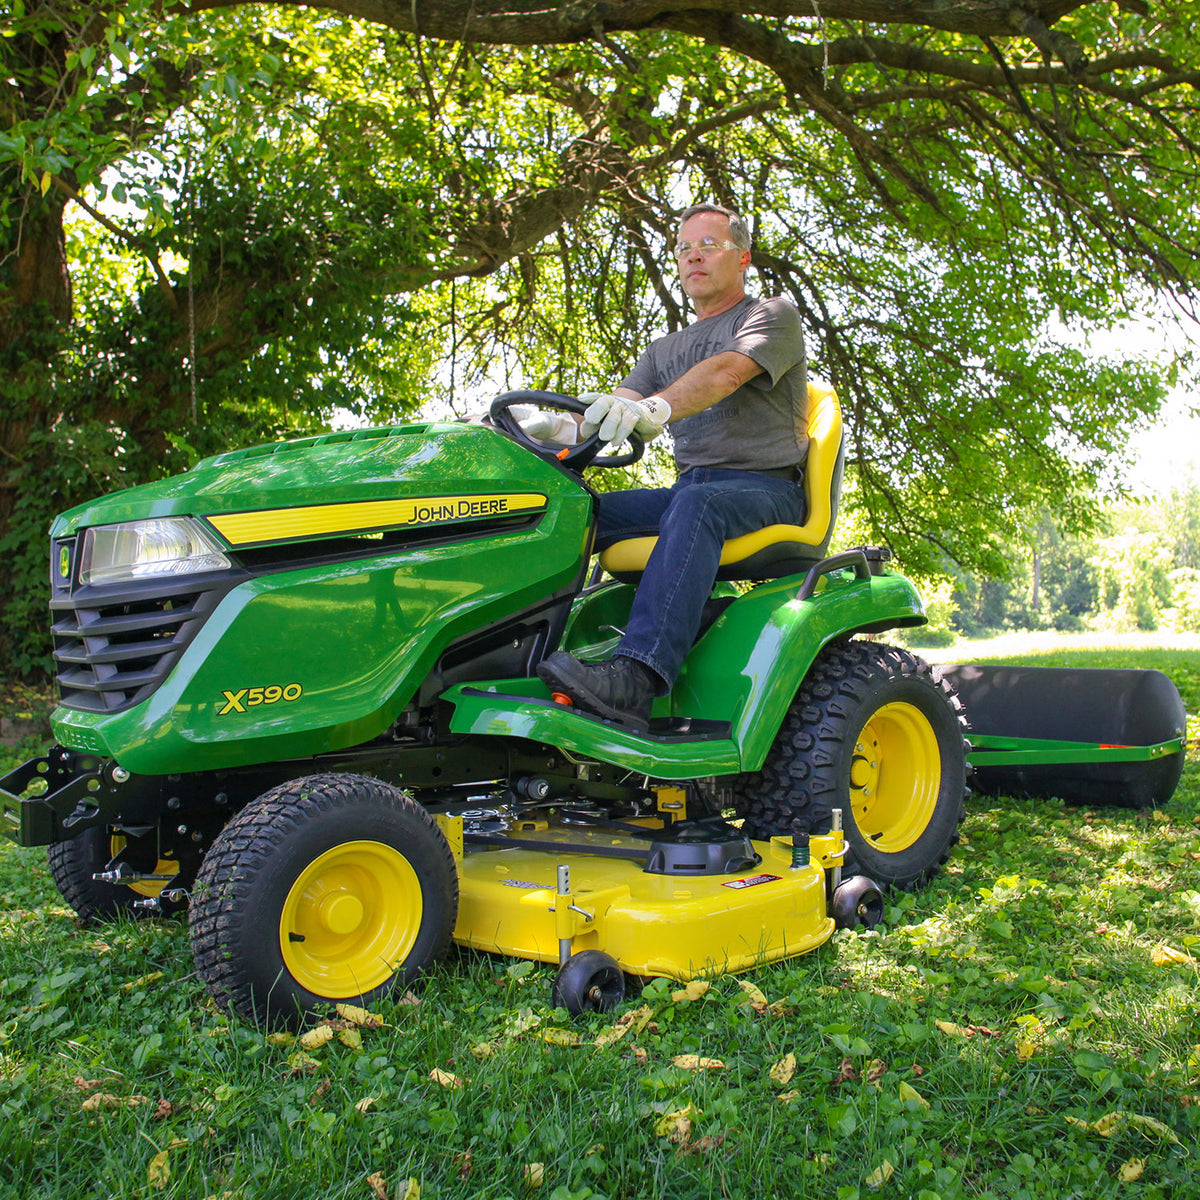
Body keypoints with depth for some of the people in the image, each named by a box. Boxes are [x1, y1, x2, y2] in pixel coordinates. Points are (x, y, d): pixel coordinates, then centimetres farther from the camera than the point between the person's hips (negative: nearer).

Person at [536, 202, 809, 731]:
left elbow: (728, 371, -15)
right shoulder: (666, 350, 26)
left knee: (695, 505, -40)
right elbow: (609, 415, 11)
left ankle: (635, 678, -53)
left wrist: (655, 408, -35)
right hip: (689, 486, 6)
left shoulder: (773, 315, 8)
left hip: (765, 487, -6)